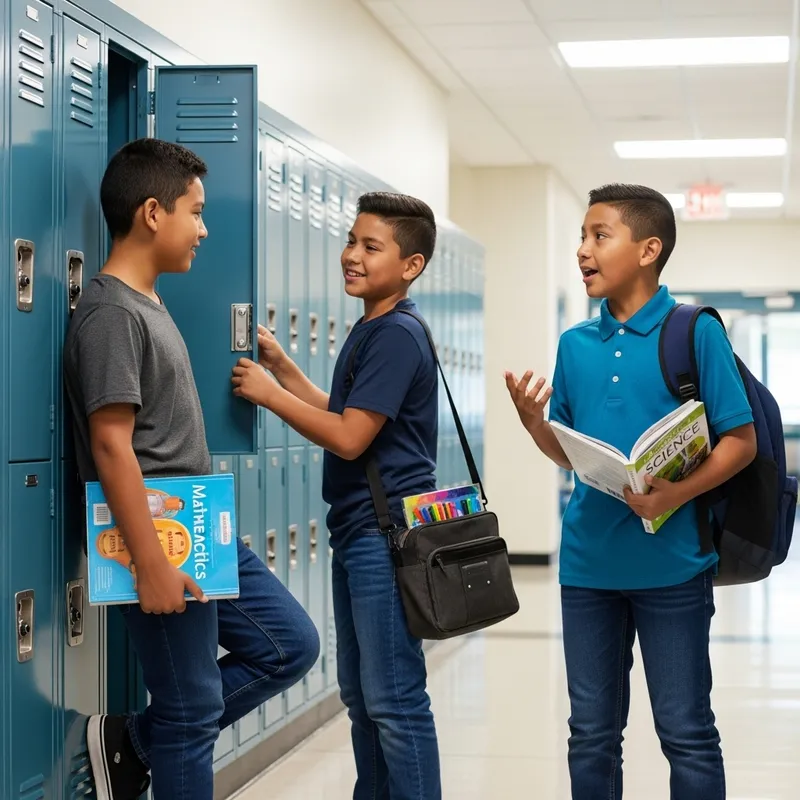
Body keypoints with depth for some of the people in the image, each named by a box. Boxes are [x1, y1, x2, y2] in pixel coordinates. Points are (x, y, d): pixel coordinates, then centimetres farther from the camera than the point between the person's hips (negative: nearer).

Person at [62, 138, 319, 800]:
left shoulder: (148, 304, 14)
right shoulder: (110, 313, -16)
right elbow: (111, 445, -22)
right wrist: (151, 563, -24)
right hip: (165, 545, -10)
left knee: (292, 645, 14)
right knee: (193, 712, -1)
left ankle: (135, 742, 16)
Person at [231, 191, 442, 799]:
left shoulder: (397, 335, -15)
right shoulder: (370, 332, 15)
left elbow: (349, 437, -19)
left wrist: (269, 392, -11)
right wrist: (283, 366, 13)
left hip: (386, 533, -10)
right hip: (357, 532, 10)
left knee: (394, 701, -7)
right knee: (361, 697, 15)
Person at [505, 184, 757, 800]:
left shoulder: (695, 332, -7)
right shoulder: (576, 346, 8)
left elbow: (741, 442, -8)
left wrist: (676, 495, -22)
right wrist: (533, 421, -6)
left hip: (672, 563, -5)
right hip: (589, 563, 5)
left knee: (686, 732, 4)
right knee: (592, 732, 13)